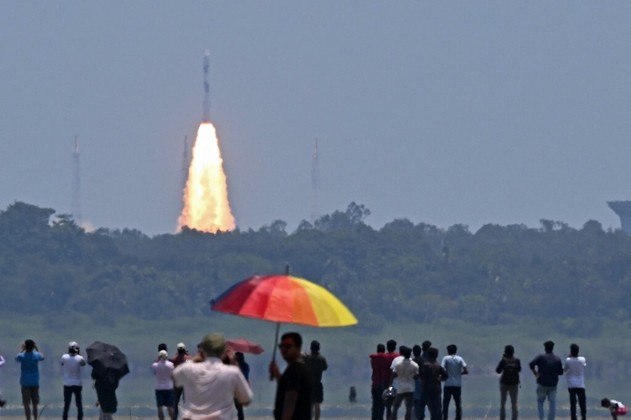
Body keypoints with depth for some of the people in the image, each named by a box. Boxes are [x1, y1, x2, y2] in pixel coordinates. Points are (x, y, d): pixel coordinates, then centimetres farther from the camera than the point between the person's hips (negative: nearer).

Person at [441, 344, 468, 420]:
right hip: (458, 385, 2)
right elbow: (466, 371, -4)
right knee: (458, 404, 10)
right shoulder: (460, 359, 2)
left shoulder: (446, 358, -3)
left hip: (448, 385, -2)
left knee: (445, 404, 3)